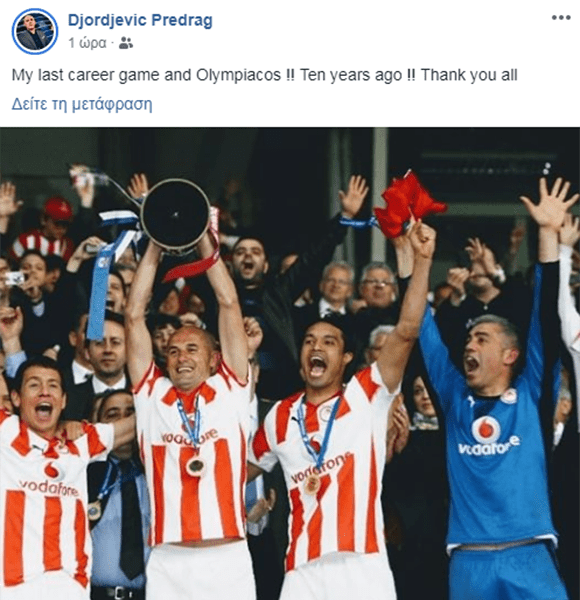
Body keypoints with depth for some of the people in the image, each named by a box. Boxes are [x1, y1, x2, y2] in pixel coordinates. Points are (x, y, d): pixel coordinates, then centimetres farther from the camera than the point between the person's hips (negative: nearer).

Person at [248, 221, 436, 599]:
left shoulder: (366, 397, 4)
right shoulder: (281, 416, 15)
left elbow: (407, 331, -8)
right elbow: (245, 470, 31)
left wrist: (422, 260, -14)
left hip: (363, 565, -3)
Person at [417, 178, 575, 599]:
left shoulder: (529, 396, 9)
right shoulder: (455, 398, 15)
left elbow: (547, 322, 2)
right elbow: (423, 332, 12)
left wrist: (549, 236, -4)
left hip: (527, 555, -2)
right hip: (469, 561, 2)